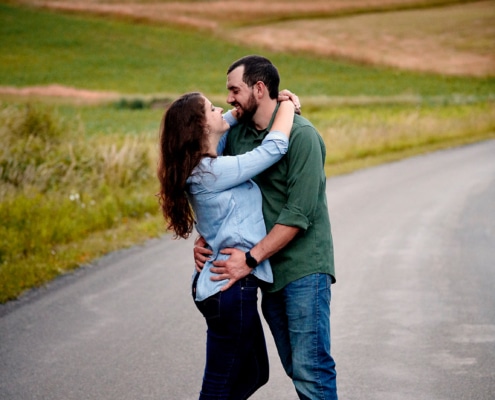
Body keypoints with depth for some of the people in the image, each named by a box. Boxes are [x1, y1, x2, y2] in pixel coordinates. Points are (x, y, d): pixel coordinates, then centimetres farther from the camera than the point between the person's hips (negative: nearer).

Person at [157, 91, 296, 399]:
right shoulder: (213, 172, -19)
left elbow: (225, 126, 27)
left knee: (253, 374, 21)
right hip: (231, 288, -10)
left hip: (221, 284, 10)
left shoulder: (202, 166, 8)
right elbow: (274, 148, -17)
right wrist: (287, 106, -1)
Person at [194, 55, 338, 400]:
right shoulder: (237, 134, 8)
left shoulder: (301, 135, -14)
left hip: (304, 269, -7)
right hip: (269, 270, 7)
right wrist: (204, 239, -2)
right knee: (296, 367, 12)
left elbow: (298, 213, -19)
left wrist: (251, 259, -21)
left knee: (310, 369, -11)